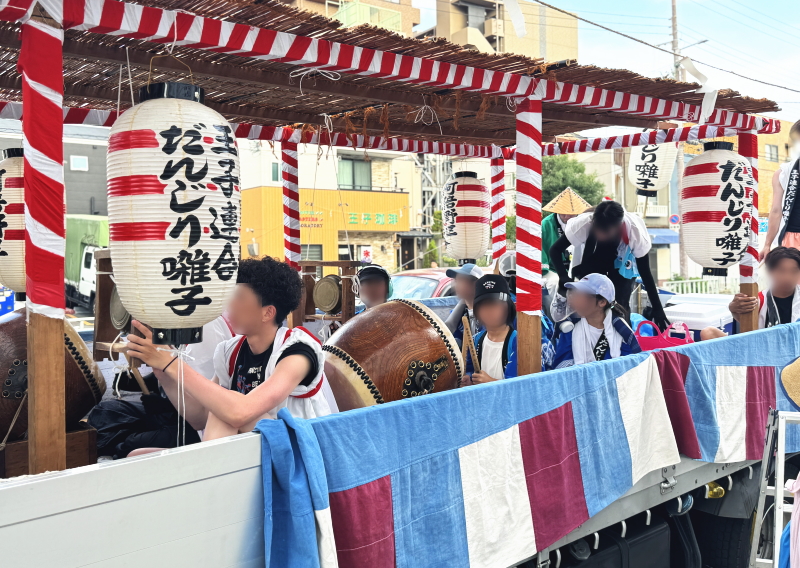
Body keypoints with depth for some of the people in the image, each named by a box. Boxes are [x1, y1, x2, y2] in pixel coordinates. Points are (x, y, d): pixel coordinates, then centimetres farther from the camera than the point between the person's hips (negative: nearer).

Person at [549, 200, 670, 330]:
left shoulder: (635, 231, -36)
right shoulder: (583, 223, -38)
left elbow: (645, 273, -26)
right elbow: (555, 250, -27)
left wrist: (657, 309, -25)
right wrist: (563, 277, -45)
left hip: (623, 266, -1)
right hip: (590, 263, 1)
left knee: (620, 305, -16)